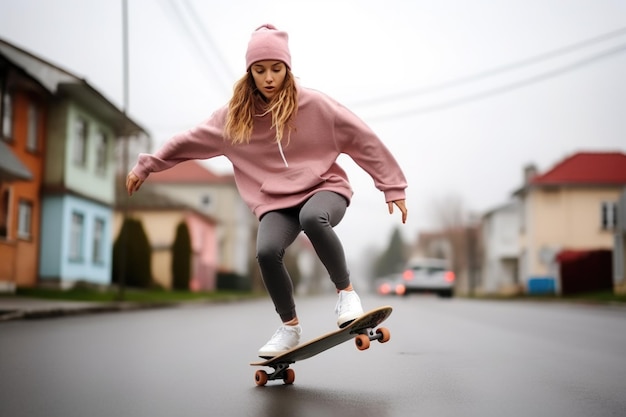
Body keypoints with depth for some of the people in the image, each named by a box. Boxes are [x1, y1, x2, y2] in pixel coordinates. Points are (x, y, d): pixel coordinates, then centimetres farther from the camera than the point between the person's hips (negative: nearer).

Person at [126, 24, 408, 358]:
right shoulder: (235, 116, 4)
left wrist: (393, 187, 0)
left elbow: (364, 141, -1)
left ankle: (345, 290, -15)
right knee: (266, 251, -27)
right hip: (276, 203, 3)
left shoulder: (314, 105, -4)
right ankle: (289, 327, -3)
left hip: (324, 189, -2)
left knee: (312, 218, -38)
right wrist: (147, 165, 19)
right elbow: (190, 141, 15)